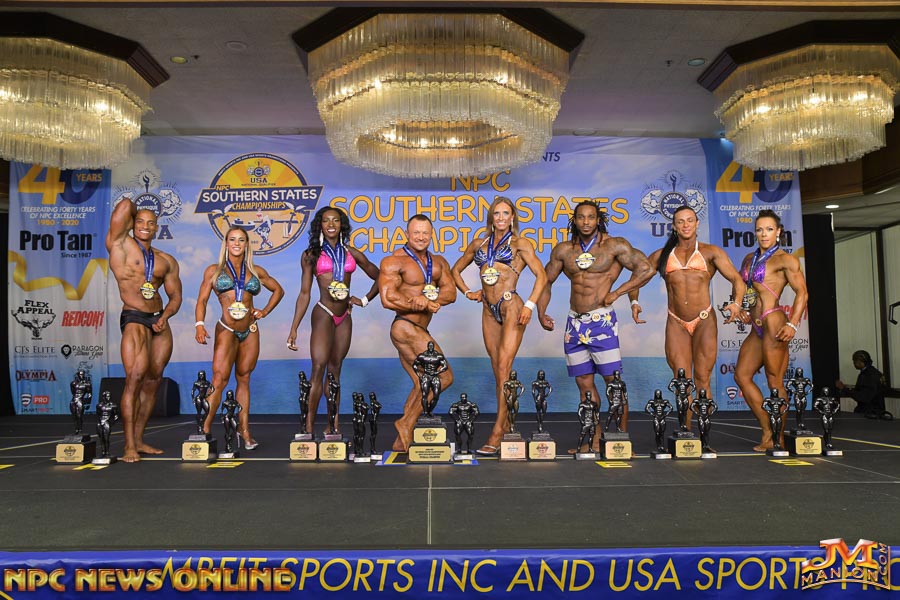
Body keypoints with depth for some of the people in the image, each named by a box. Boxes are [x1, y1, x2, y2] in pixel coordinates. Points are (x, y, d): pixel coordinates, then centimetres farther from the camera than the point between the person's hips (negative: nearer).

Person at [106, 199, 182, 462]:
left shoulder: (167, 260, 15)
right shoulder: (120, 243, 2)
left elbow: (175, 295, 14)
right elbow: (126, 204, -6)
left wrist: (165, 317, -3)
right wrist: (130, 217, 15)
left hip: (160, 321, 6)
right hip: (134, 320, -5)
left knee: (152, 381, 6)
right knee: (135, 377, -16)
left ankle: (139, 440, 14)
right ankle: (129, 446, -13)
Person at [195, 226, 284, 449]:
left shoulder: (256, 271, 11)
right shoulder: (214, 270, 7)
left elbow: (278, 290, 23)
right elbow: (202, 300, 1)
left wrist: (265, 311, 10)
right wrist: (199, 325, -14)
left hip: (250, 331, 3)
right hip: (226, 330, -3)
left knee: (243, 379, 6)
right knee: (220, 379, -14)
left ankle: (244, 431, 8)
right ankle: (205, 429, -11)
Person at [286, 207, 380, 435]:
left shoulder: (351, 253, 9)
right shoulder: (311, 255, 2)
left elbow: (378, 277, 18)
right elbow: (304, 294, 1)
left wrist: (364, 300, 9)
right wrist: (294, 328, -3)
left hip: (344, 317, 4)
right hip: (323, 314, -4)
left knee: (335, 370, 8)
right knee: (319, 369, -11)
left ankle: (334, 427, 9)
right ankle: (309, 428, -9)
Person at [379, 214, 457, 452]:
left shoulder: (438, 262, 13)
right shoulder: (394, 261, -8)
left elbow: (450, 292, 1)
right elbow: (388, 299, -18)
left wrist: (430, 300, -19)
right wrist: (423, 304, -16)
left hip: (419, 331, 8)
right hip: (405, 328, -8)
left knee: (424, 384, 11)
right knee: (444, 376, -8)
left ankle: (401, 441, 18)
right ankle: (406, 423, 2)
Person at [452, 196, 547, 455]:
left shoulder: (519, 243, 2)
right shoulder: (479, 244, 15)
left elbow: (541, 275, -4)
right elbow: (456, 269, 26)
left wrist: (529, 305, -14)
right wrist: (467, 291, 11)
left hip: (511, 307, -5)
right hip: (489, 311, 5)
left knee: (504, 368, -11)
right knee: (498, 371, 7)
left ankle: (497, 433, -10)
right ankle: (507, 425, 16)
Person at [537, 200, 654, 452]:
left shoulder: (614, 245, -3)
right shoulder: (563, 250, 9)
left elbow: (646, 269, -7)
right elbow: (546, 280, 17)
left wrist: (616, 293, -10)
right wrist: (541, 313, 8)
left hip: (601, 320, -5)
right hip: (575, 321, 5)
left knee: (613, 380, -6)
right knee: (584, 383, 9)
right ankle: (594, 439, 18)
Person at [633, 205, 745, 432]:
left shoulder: (711, 252, 8)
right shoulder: (661, 256, 14)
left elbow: (736, 279, 1)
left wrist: (736, 303, -18)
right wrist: (634, 302, -1)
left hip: (705, 321, -1)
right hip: (676, 323, 2)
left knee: (702, 380, -3)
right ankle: (685, 434, 5)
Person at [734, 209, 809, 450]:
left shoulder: (785, 259, -4)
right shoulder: (749, 259, 17)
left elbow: (802, 292, -10)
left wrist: (793, 324, -20)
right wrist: (742, 309, 7)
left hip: (773, 322, -8)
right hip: (757, 326, 8)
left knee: (774, 383, -4)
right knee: (741, 375, 5)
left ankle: (779, 439, 6)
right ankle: (768, 433, 11)